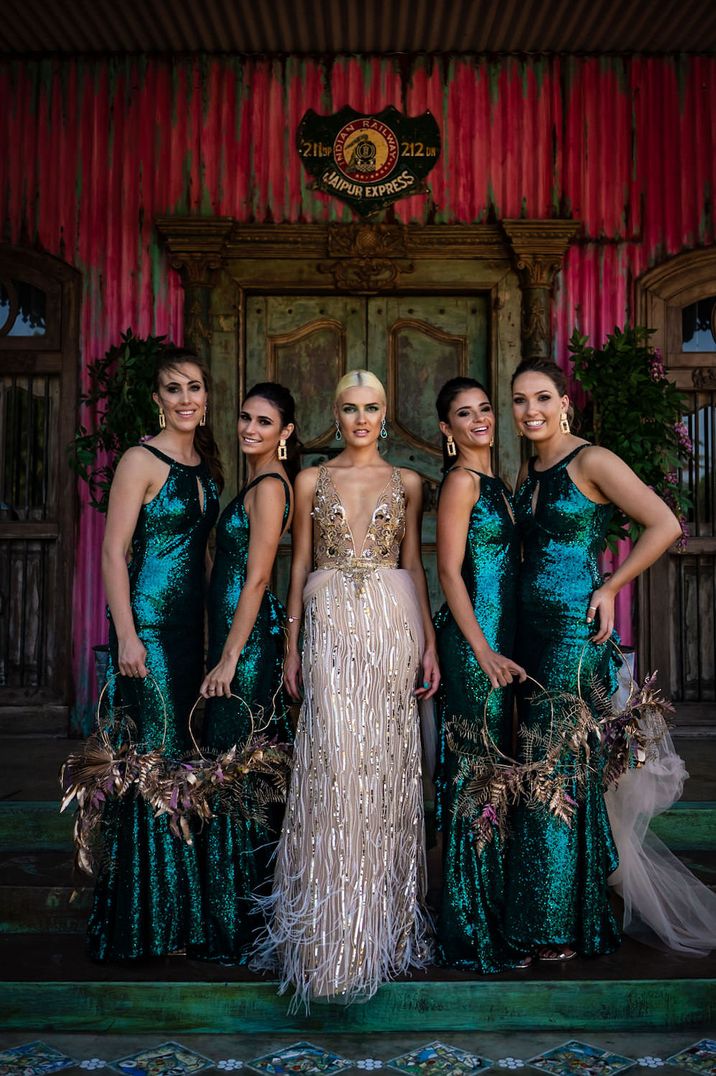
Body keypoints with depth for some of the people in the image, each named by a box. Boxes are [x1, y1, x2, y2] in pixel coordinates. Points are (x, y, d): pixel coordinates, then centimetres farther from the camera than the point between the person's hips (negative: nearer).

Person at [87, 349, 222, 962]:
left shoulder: (207, 465, 13)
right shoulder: (142, 461, -8)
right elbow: (114, 551, -13)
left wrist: (211, 627, 15)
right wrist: (127, 635, -19)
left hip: (192, 626, 8)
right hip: (149, 626, -7)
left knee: (181, 757, 13)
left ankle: (177, 913, 25)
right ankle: (140, 920, 10)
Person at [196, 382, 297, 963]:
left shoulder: (270, 485, -12)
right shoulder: (261, 483, 17)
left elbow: (256, 578, -17)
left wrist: (229, 658, -18)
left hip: (247, 638, -10)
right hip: (244, 635, 10)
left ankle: (240, 925, 7)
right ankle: (251, 915, 25)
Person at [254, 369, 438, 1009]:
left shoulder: (406, 483, 11)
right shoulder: (312, 481, 9)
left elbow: (414, 564, 10)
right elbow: (300, 564, 9)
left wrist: (430, 641, 3)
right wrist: (291, 644, 4)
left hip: (392, 623, 1)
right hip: (332, 625, -1)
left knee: (388, 762, 2)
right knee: (335, 761, -7)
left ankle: (384, 919, 16)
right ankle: (332, 928, 4)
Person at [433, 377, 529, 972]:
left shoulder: (496, 481, 17)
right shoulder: (461, 481, -9)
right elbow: (450, 572, -14)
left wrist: (501, 648, 16)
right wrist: (484, 650, -18)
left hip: (498, 641, 9)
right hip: (472, 641, -9)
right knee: (476, 775, -4)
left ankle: (492, 916, 24)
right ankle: (474, 933, 6)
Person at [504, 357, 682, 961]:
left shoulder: (591, 462, -8)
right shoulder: (528, 473, 15)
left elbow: (665, 526, -13)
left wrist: (610, 588, -11)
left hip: (575, 633, -8)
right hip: (532, 631, 8)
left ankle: (564, 928, 11)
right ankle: (545, 922, 24)